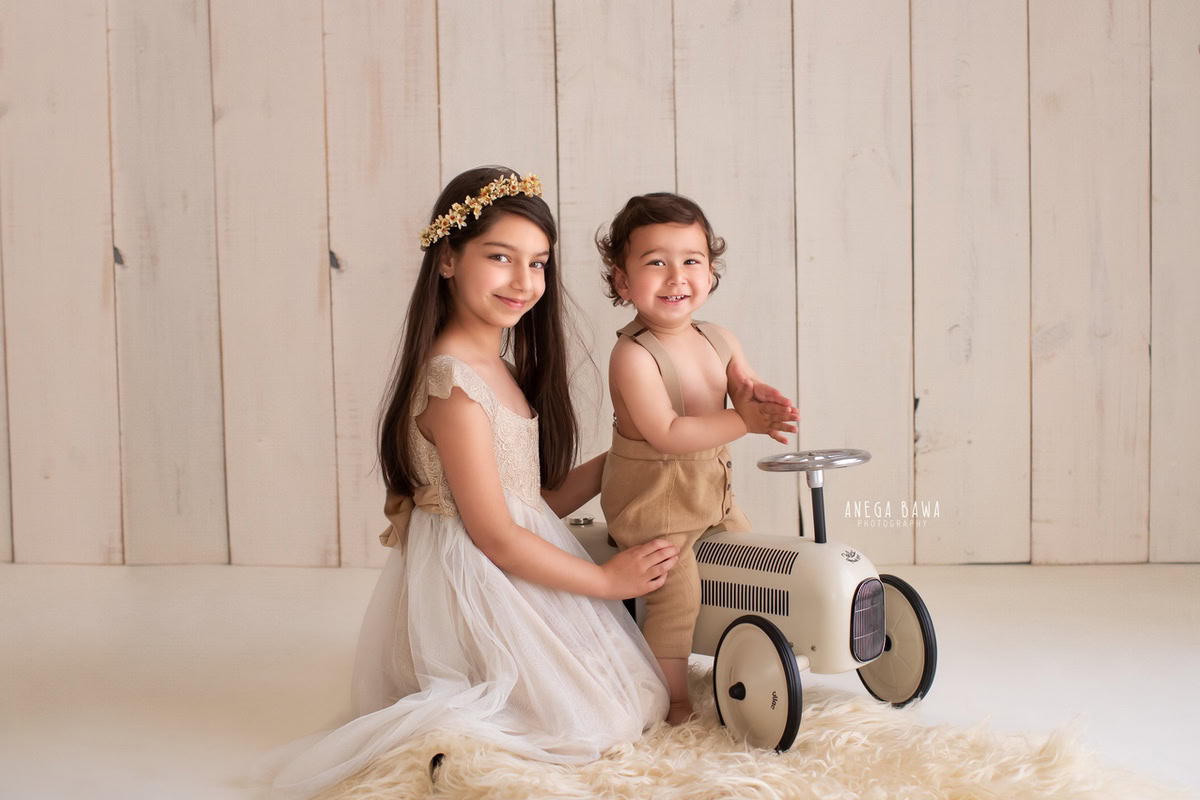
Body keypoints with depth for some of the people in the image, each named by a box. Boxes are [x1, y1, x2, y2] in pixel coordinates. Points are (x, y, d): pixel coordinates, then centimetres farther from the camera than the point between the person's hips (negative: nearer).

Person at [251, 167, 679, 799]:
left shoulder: (501, 371, 8)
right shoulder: (454, 382, -22)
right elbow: (496, 536, -21)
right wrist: (607, 580, -12)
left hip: (522, 566, 10)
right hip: (480, 586, -10)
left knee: (640, 698, 17)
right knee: (602, 718, -3)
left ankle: (449, 715, 14)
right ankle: (428, 726, -3)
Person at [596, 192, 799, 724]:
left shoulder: (720, 342, 0)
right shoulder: (633, 355, -25)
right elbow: (666, 434, -30)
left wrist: (760, 397, -24)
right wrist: (744, 421, -32)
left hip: (711, 491, 8)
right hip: (651, 499, -8)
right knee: (677, 595, -12)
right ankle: (673, 702, 5)